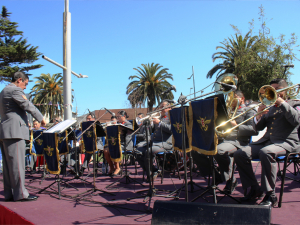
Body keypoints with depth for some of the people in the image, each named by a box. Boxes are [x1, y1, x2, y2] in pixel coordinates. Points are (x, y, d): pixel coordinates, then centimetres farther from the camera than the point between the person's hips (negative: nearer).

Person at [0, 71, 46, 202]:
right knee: (17, 163, -9)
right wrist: (41, 119, -2)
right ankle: (20, 193, -7)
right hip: (15, 131, -10)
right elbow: (28, 106, -11)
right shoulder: (15, 90, -7)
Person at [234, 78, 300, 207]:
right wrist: (259, 115, -1)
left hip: (286, 142, -6)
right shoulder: (270, 107, 25)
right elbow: (258, 128, 18)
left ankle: (270, 195, -28)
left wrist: (282, 103, -10)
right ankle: (255, 189, -4)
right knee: (240, 154, -17)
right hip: (267, 140, 6)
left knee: (265, 152, -39)